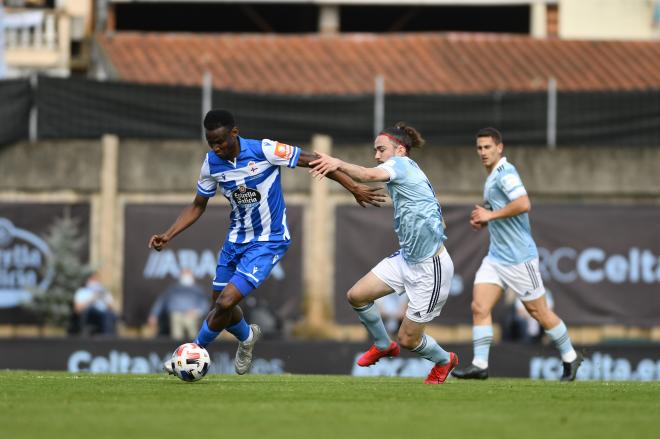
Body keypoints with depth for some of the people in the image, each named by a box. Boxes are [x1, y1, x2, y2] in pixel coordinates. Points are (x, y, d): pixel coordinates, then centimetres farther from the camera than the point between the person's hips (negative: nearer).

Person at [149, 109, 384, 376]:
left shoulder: (264, 151, -23)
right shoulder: (212, 163, -7)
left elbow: (313, 161, -15)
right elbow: (198, 206, 7)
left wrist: (354, 188, -16)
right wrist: (167, 236, -4)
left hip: (268, 243, -6)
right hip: (236, 239, 6)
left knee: (226, 302, -17)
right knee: (220, 305, 12)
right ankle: (247, 337, 45)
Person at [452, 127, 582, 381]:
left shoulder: (506, 172, -15)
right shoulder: (493, 177, 15)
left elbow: (523, 204, -29)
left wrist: (491, 215, -22)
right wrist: (483, 220, 11)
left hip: (518, 256, -9)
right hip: (496, 256, 9)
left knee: (538, 311, 2)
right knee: (479, 307, -6)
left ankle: (570, 358, 18)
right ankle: (480, 365, -9)